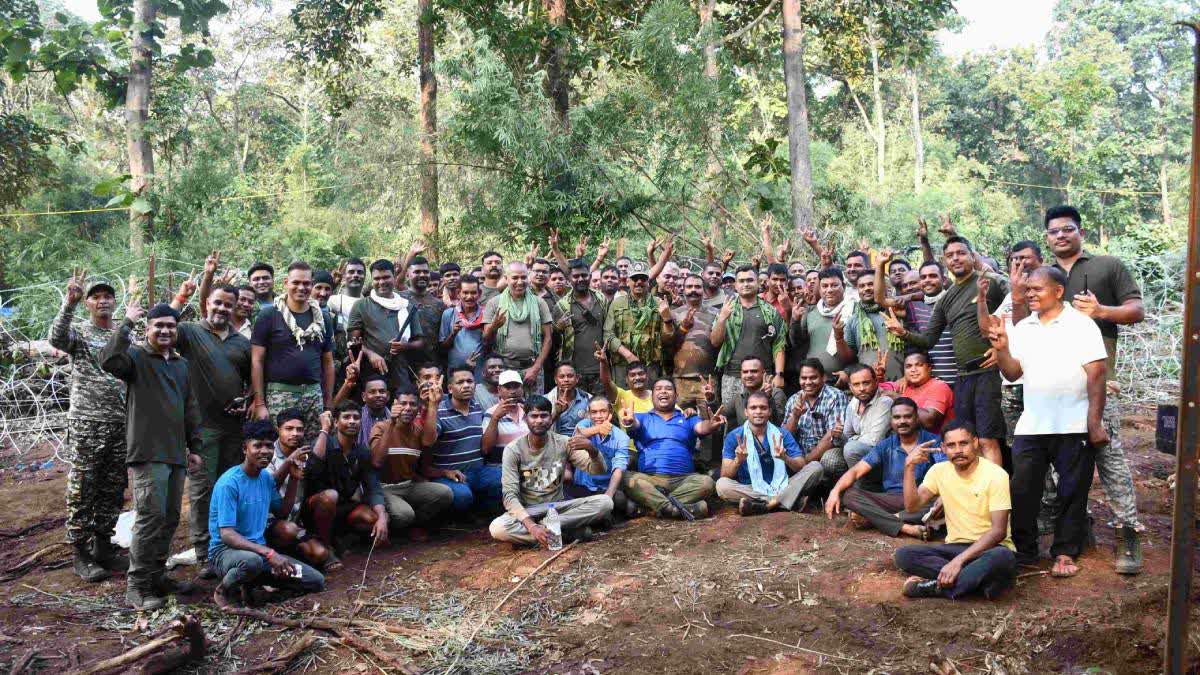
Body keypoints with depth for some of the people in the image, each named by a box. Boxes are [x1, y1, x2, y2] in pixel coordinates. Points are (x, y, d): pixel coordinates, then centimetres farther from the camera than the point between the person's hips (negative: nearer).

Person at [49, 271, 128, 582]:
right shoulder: (79, 333, 1)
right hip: (87, 424, -5)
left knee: (113, 490, 9)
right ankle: (81, 554, 6)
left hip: (122, 424, 5)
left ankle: (103, 546, 20)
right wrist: (69, 303, -33)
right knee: (83, 490, -1)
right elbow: (56, 338, -22)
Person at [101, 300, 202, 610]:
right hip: (147, 453, -7)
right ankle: (137, 585, -3)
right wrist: (127, 323, -21)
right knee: (151, 517, -11)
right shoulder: (136, 356, -2)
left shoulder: (181, 364, 18)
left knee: (170, 518, 11)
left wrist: (194, 447, 20)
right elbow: (109, 361, -26)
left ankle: (157, 575, 22)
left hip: (176, 454, 7)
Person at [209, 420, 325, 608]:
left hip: (259, 548, 7)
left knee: (317, 582, -6)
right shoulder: (229, 483, -17)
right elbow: (226, 534, -24)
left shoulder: (267, 477, 7)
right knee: (252, 560, -43)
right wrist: (268, 553, -34)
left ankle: (250, 582, 9)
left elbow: (282, 512, 19)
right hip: (226, 550, -7)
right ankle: (223, 590, -8)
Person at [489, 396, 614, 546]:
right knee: (497, 528, -36)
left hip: (557, 507, 2)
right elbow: (510, 495, -17)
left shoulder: (563, 443, -3)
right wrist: (531, 526, -33)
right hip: (527, 510, -1)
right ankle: (570, 532, -26)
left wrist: (592, 449, -31)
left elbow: (599, 470, -7)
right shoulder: (513, 449, -10)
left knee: (605, 502, -21)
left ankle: (546, 528, -23)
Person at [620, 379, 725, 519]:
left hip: (683, 480, 1)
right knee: (627, 479, -31)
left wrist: (712, 424, -26)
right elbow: (634, 424, -5)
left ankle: (655, 505, -27)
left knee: (706, 482, -28)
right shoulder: (643, 418, 18)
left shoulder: (688, 419, 19)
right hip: (649, 479, -1)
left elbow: (702, 428, 0)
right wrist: (629, 422, -31)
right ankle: (678, 508, -38)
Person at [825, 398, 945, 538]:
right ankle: (908, 528, -33)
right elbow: (856, 471, 3)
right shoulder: (885, 446, 11)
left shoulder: (932, 442, 2)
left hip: (922, 501, -2)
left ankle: (873, 519, -31)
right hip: (891, 500, 2)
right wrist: (835, 491, -15)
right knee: (848, 495, -20)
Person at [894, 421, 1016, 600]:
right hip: (954, 546, 4)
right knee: (903, 555, -21)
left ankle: (937, 587, -25)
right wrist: (909, 467, -16)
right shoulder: (939, 471, 2)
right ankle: (977, 580, -23)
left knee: (1003, 557, -39)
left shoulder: (996, 475, -12)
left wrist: (959, 561, -27)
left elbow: (998, 531, -18)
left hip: (988, 548, -3)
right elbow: (912, 506, -6)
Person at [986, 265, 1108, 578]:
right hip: (1030, 426, 4)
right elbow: (1012, 373, 6)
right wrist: (1002, 349, -13)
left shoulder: (1081, 325, -3)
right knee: (1022, 491, 4)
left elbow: (1096, 375, -8)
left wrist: (1095, 423, -13)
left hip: (1074, 427, -4)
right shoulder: (1022, 328, 11)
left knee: (1072, 494, 5)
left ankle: (1065, 553, 17)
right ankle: (1023, 550, 16)